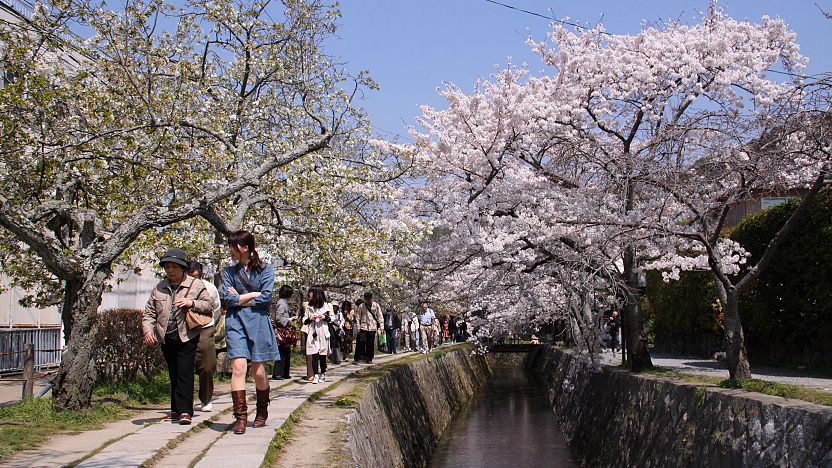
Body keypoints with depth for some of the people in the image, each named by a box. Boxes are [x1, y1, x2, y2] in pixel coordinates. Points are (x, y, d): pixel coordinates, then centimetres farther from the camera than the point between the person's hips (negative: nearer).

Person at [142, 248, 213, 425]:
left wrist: (192, 303, -18)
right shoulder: (159, 288, 11)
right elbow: (149, 312, 11)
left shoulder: (196, 285, 0)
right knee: (173, 375, 13)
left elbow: (209, 306, -3)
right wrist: (148, 330, -4)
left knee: (185, 373, -10)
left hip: (187, 337, -4)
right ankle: (175, 410, 23)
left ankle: (185, 411, -9)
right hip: (166, 338, 4)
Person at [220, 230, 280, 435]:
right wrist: (253, 294, -3)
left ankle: (262, 412, 23)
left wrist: (239, 299, -3)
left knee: (258, 370, 3)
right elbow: (226, 297, -1)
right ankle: (240, 416, -11)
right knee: (238, 366, -13)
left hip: (258, 321, -1)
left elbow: (266, 297, -7)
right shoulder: (229, 271, 12)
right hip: (235, 322, 1)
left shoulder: (265, 269, 5)